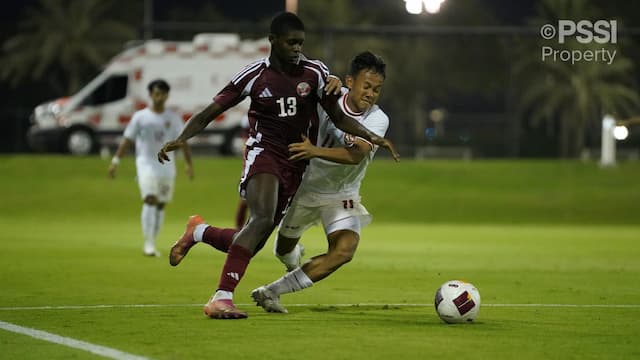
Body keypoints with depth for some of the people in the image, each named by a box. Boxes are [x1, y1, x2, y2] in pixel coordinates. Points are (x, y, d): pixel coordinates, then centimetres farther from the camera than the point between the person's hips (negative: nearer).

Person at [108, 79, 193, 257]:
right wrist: (115, 161, -8)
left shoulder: (173, 118, 8)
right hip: (146, 164, -3)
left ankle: (151, 245, 15)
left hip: (167, 166, 3)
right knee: (150, 200, -17)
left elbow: (183, 142, 9)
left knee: (161, 205, 6)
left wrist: (189, 164, 1)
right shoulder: (140, 117, 1)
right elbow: (127, 140, 0)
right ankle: (148, 244, -20)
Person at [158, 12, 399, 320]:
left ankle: (198, 232, 35)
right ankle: (222, 298, -34)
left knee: (251, 245, 4)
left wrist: (371, 137, -9)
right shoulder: (255, 75, -4)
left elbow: (338, 117, 8)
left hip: (295, 165, 4)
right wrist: (181, 139, -17)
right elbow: (210, 112, -1)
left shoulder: (315, 72, 1)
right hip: (263, 152, -4)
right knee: (263, 218, -32)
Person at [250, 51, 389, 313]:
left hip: (341, 196, -1)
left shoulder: (378, 120, -20)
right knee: (284, 250, 14)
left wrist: (315, 151, -49)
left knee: (344, 250, -25)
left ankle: (271, 292, -16)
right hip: (305, 186, 1)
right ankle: (295, 256, 57)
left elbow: (356, 155, -36)